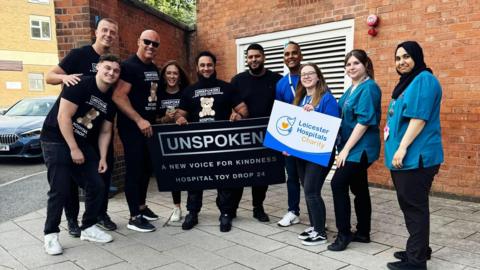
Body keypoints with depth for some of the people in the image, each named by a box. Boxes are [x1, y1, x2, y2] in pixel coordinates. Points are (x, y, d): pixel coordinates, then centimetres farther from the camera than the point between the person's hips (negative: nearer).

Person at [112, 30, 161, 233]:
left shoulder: (154, 69, 14)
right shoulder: (129, 66, -12)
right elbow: (118, 96, -21)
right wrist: (139, 120, -24)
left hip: (148, 126, 9)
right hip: (131, 127, -8)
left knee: (147, 167, 15)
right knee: (134, 169, -6)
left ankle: (142, 206, 30)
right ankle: (134, 218, 0)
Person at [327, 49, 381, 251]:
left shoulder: (369, 88, -14)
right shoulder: (352, 89, 13)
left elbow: (364, 122, -21)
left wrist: (346, 149, -21)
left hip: (361, 147, -9)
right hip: (354, 147, 9)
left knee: (338, 183, -12)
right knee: (359, 188, 13)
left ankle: (344, 234, -3)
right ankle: (363, 232, 22)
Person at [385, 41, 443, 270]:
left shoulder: (424, 79, -11)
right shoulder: (406, 82, 19)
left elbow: (419, 117, -20)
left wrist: (402, 148, -23)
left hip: (416, 156, -10)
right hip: (403, 156, 10)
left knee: (415, 206, -3)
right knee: (409, 205, 17)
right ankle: (419, 249, 30)